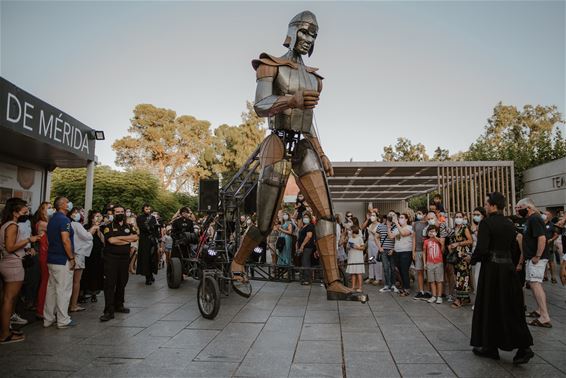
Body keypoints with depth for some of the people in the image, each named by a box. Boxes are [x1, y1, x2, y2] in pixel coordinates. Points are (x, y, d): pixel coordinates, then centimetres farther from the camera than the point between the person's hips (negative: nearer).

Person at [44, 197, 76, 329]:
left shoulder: (52, 219, 14)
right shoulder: (64, 219, -15)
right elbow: (65, 240, -23)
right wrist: (71, 258, -17)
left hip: (52, 259, 9)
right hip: (62, 260, -9)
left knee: (51, 289, 13)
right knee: (63, 290, -2)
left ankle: (48, 318, 21)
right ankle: (63, 320, 5)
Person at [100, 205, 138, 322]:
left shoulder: (129, 227, 13)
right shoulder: (109, 227, 0)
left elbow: (135, 237, -4)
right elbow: (111, 240, -17)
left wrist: (119, 237, -11)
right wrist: (127, 240, -8)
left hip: (124, 258, 5)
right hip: (111, 258, -4)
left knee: (122, 283, 12)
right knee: (109, 284, -6)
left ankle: (119, 305, 28)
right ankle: (109, 311, -4)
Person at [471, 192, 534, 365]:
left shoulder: (486, 222, -15)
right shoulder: (509, 224, 6)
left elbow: (482, 249, -21)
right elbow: (512, 246, 15)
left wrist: (475, 256, -1)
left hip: (491, 268, -6)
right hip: (508, 267, 6)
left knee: (490, 307, 7)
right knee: (511, 308, 14)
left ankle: (489, 348, 19)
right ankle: (524, 346, 9)